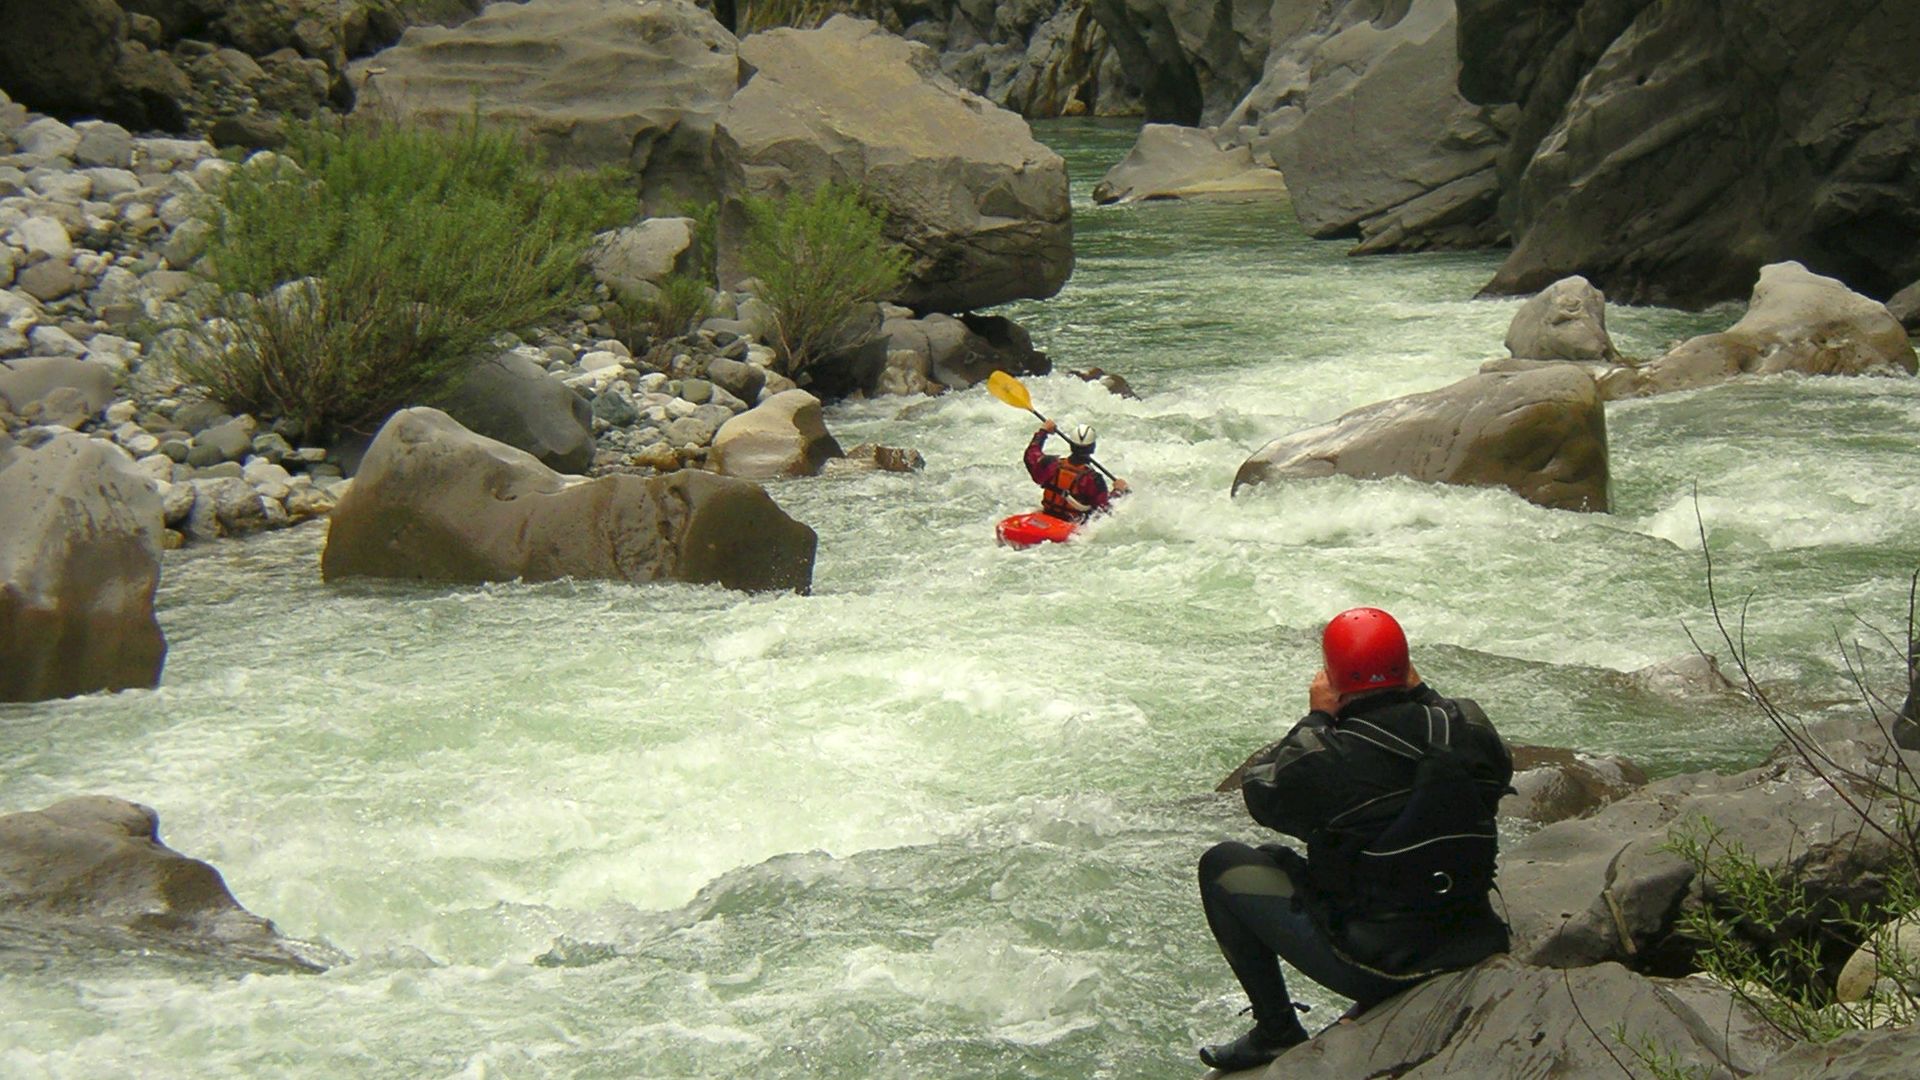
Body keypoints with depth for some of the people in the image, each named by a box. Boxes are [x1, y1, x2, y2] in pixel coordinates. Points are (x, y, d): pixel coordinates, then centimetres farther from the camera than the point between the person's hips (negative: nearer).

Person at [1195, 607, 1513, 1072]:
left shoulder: (1323, 760, -22)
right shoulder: (1471, 727, -9)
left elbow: (1260, 792, -1)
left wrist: (1316, 718, 6)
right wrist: (1421, 695, 13)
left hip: (1371, 962, -6)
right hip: (1469, 942, 6)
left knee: (1222, 864, 13)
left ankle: (1276, 1029, 15)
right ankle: (1379, 1003, 33)